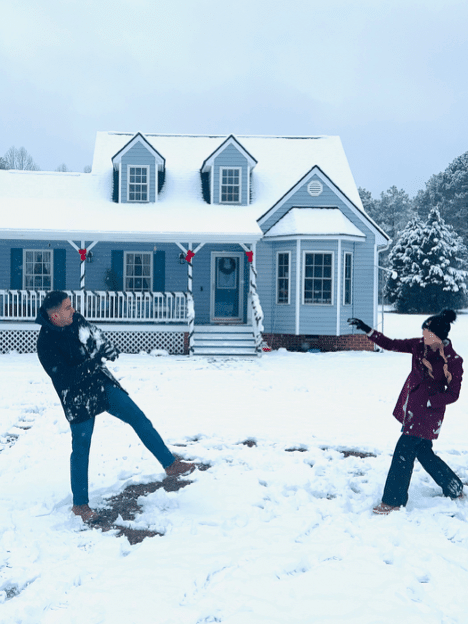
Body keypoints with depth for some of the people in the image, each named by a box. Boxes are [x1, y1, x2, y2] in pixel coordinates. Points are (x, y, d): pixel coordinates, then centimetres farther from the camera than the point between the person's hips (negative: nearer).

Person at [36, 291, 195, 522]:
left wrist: (105, 346, -10)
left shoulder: (75, 319, -4)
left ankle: (170, 464, 11)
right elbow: (65, 378, -27)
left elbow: (95, 334, 13)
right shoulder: (46, 343, -22)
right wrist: (95, 359, -31)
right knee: (81, 449, 3)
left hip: (103, 385, 6)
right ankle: (80, 504, 20)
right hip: (78, 398, -6)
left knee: (139, 419, 1)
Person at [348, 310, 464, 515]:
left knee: (404, 451, -8)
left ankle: (393, 500, 4)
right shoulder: (419, 346, -1)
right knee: (424, 452, 17)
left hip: (428, 412, -7)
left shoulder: (453, 361, -16)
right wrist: (368, 330, -6)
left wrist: (427, 401, -19)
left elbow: (452, 395, -10)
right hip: (411, 409, 7)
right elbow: (391, 344, 3)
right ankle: (455, 489, 36)